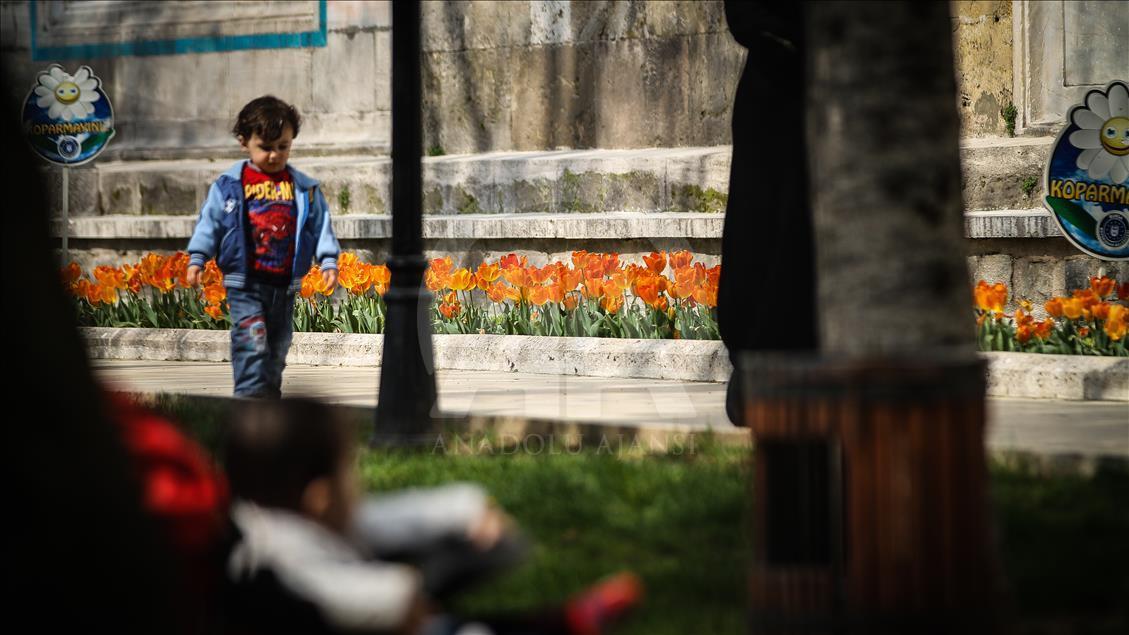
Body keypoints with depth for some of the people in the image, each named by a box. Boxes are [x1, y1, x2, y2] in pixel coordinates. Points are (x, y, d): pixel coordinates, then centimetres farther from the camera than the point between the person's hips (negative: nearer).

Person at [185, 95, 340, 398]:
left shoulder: (304, 189, 4)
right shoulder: (229, 185, -1)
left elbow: (320, 226, 7)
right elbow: (209, 222, 1)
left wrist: (328, 261, -2)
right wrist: (196, 258, -5)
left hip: (285, 285, 3)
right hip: (244, 284, -3)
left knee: (277, 349, 13)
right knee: (252, 344, -16)